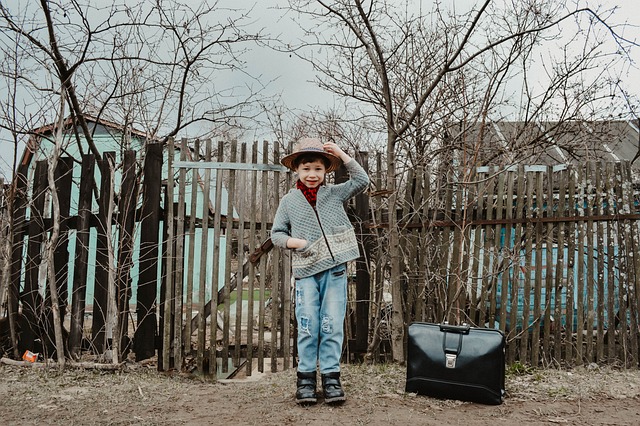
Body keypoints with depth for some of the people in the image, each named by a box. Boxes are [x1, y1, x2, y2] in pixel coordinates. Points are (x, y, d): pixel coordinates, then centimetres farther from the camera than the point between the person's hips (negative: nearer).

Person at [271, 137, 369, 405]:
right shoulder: (289, 201, 6)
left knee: (333, 326, 2)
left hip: (335, 269, 1)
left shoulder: (335, 194, 8)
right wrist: (293, 242, -11)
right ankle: (306, 378, 12)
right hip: (306, 271, 0)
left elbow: (361, 181, 1)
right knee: (307, 327, 1)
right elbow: (276, 233, 9)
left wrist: (341, 154, -3)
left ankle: (331, 377, 12)